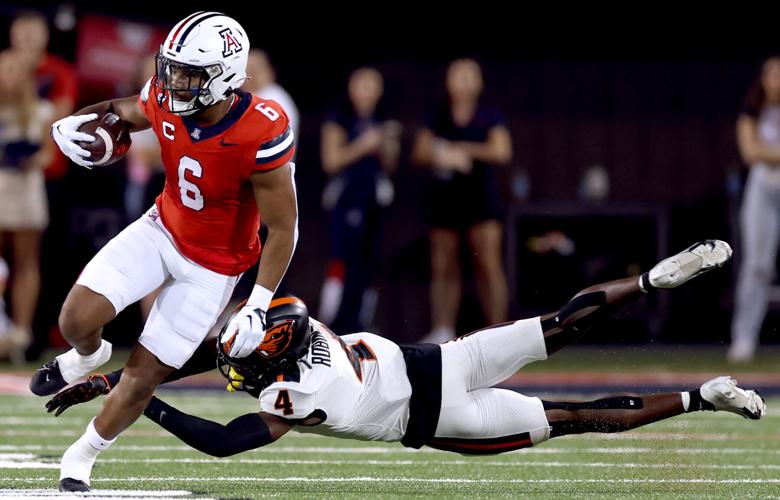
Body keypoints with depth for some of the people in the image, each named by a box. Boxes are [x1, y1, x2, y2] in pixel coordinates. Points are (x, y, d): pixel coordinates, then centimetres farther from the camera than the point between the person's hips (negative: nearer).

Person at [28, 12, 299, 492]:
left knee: (143, 376, 1)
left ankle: (82, 456, 26)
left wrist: (258, 306, -24)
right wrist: (73, 124, -15)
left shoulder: (261, 137, -33)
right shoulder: (165, 100, -18)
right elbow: (125, 112, 7)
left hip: (213, 265, -4)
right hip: (163, 229, 4)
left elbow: (283, 229, -21)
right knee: (78, 319, -13)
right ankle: (86, 355, 26)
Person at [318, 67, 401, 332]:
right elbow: (331, 160, -5)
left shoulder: (382, 123, 16)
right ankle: (331, 323, -15)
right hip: (347, 197, -6)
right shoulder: (339, 121, 0)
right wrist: (363, 146, -12)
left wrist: (388, 146, 0)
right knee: (342, 259, -15)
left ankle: (356, 325, 8)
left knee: (368, 261, 3)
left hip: (375, 199, 6)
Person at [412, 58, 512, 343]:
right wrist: (441, 157, -14)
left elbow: (502, 152, -8)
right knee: (442, 266, 2)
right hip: (444, 198, 3)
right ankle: (442, 331, 6)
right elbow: (419, 154, 6)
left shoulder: (489, 119, 4)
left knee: (489, 265, -10)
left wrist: (462, 150, -10)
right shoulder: (437, 119, 11)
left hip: (480, 194, -3)